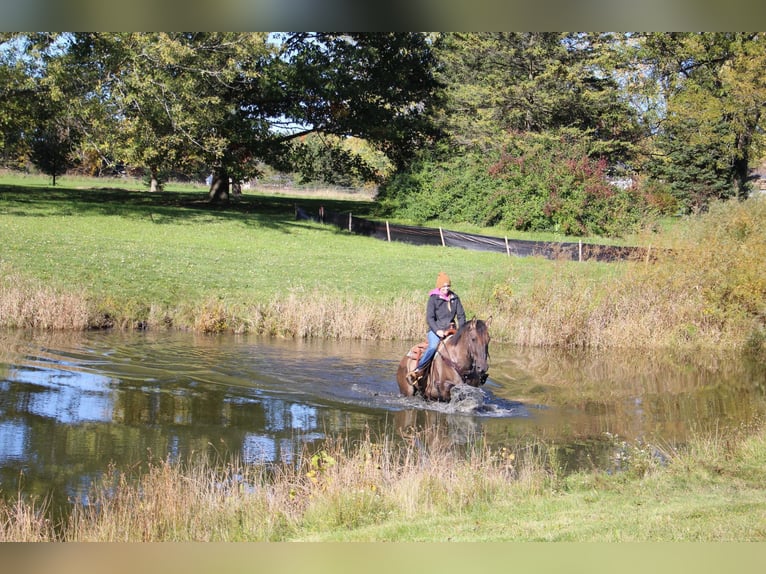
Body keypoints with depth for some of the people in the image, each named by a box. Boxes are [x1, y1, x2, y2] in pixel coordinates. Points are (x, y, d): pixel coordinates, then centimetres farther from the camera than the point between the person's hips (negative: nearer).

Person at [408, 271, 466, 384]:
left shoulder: (455, 298, 10)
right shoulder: (433, 298, -2)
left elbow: (461, 315, 12)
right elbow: (429, 318, -8)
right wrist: (437, 330, -21)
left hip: (451, 329, 5)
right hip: (435, 329, -5)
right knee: (433, 347, -31)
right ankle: (418, 371, -40)